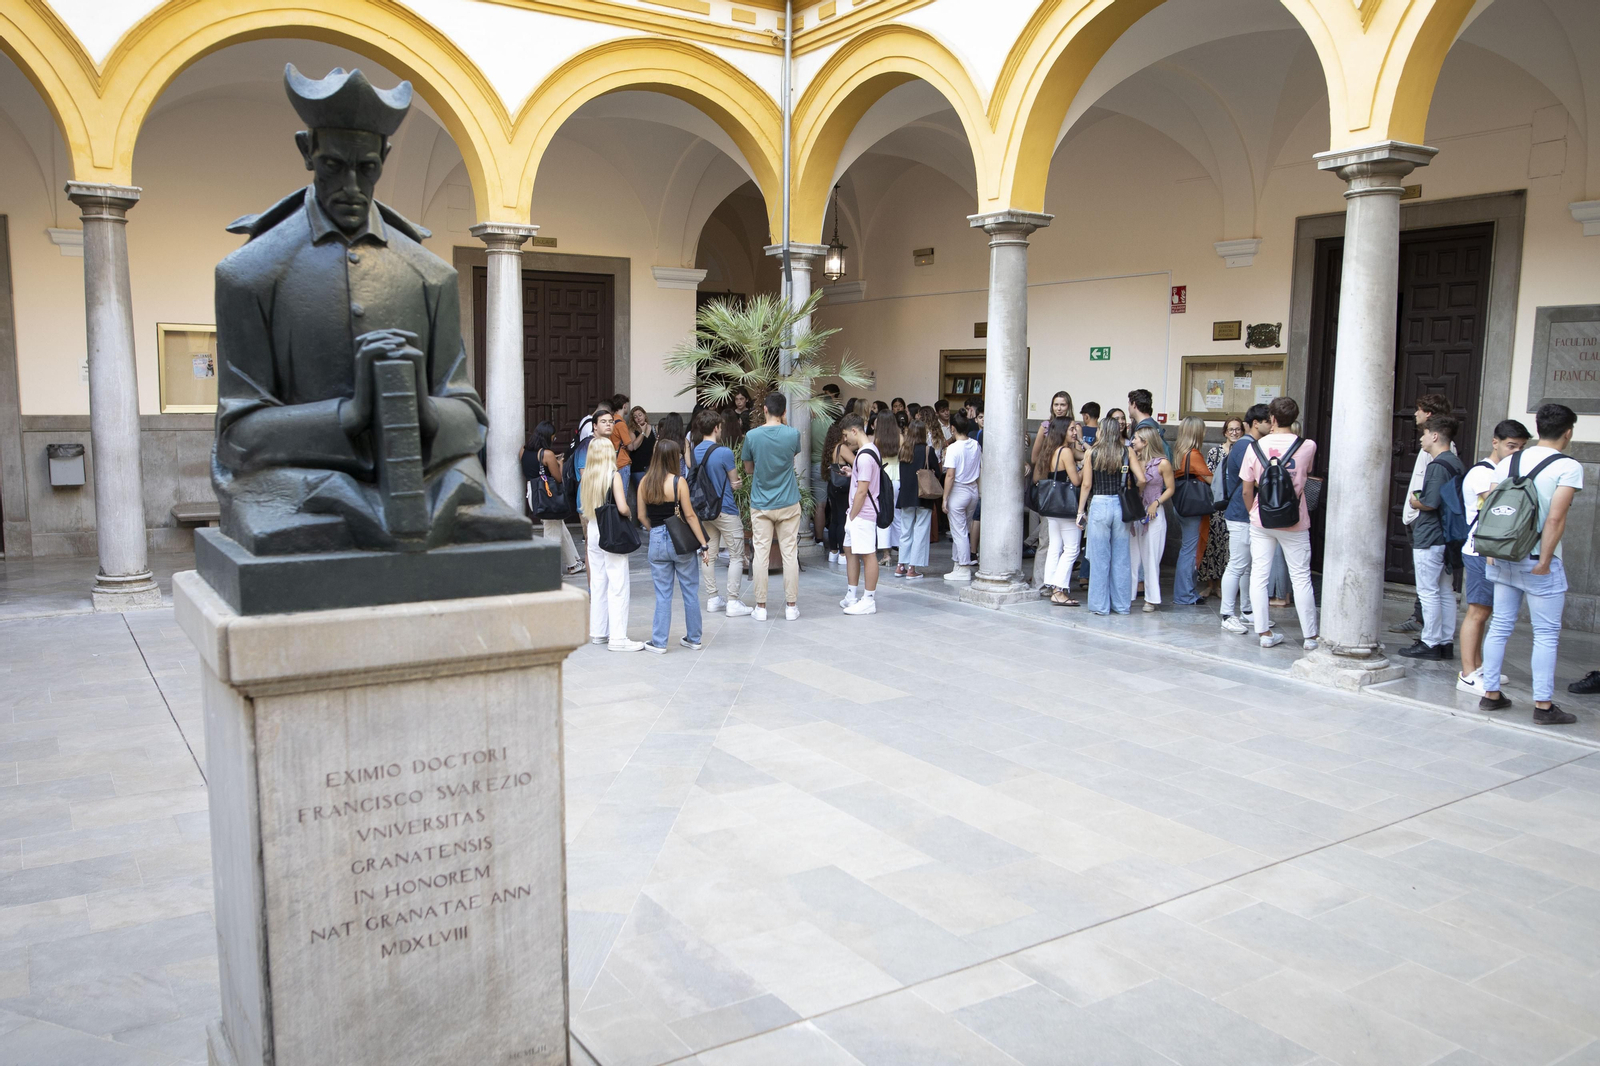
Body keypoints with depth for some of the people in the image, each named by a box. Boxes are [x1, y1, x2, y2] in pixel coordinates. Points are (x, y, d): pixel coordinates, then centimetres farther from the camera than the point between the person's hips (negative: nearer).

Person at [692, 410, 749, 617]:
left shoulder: (695, 452, 3)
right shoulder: (725, 452, -17)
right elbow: (736, 483, -8)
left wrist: (729, 484, 5)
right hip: (726, 511, -7)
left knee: (709, 555, 12)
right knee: (736, 557, 1)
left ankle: (713, 599, 19)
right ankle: (733, 602, -1)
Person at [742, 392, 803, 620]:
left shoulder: (752, 436, -8)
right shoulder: (793, 434, -8)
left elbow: (748, 469, 5)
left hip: (760, 505, 0)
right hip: (788, 504, 0)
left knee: (761, 554, 4)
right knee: (789, 553, 6)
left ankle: (760, 607, 8)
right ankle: (791, 606, 11)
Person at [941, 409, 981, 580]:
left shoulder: (953, 448, -15)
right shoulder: (976, 445, 3)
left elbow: (950, 475, -17)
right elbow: (981, 471, 9)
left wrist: (945, 498, -12)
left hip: (958, 491, -6)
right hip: (973, 490, 6)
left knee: (959, 531, 1)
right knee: (961, 530, 17)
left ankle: (963, 570, 6)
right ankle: (959, 563, 22)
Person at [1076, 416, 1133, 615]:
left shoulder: (1091, 453, -2)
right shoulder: (1126, 453, 1)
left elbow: (1086, 484, -2)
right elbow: (1142, 479, -6)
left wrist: (1081, 511, 4)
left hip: (1099, 505, -2)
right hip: (1121, 505, 2)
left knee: (1100, 558, 5)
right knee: (1121, 557, 9)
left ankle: (1100, 605, 8)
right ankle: (1122, 604, 15)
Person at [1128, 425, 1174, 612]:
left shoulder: (1162, 463, -5)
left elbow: (1170, 489, -1)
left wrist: (1156, 503, -13)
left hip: (1153, 514, -4)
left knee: (1150, 558, 1)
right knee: (1131, 556, 5)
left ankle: (1152, 599, 10)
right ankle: (1127, 595, 11)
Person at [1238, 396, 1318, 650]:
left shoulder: (1256, 447, -5)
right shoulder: (1307, 446, -6)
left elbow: (1246, 490, -2)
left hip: (1261, 521, 1)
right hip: (1294, 523, -1)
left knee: (1258, 576, 7)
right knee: (1301, 578, 7)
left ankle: (1265, 633, 10)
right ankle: (1310, 636, 12)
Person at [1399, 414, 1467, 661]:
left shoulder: (1437, 466, -16)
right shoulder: (1457, 465, 13)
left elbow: (1430, 502, -22)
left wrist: (1415, 502, -3)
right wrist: (1420, 502, 14)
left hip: (1429, 539, -9)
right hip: (1448, 537, 9)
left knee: (1428, 592, -3)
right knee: (1446, 592, 13)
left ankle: (1430, 643, 1)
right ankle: (1446, 642, 18)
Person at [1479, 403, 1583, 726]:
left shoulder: (1508, 462, 7)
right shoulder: (1568, 467, -9)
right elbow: (1555, 518, -17)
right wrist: (1544, 561, -13)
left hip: (1503, 557, 5)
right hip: (1538, 562, -5)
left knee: (1500, 626, 12)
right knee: (1546, 634, 3)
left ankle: (1491, 693, 17)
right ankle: (1543, 705, 6)